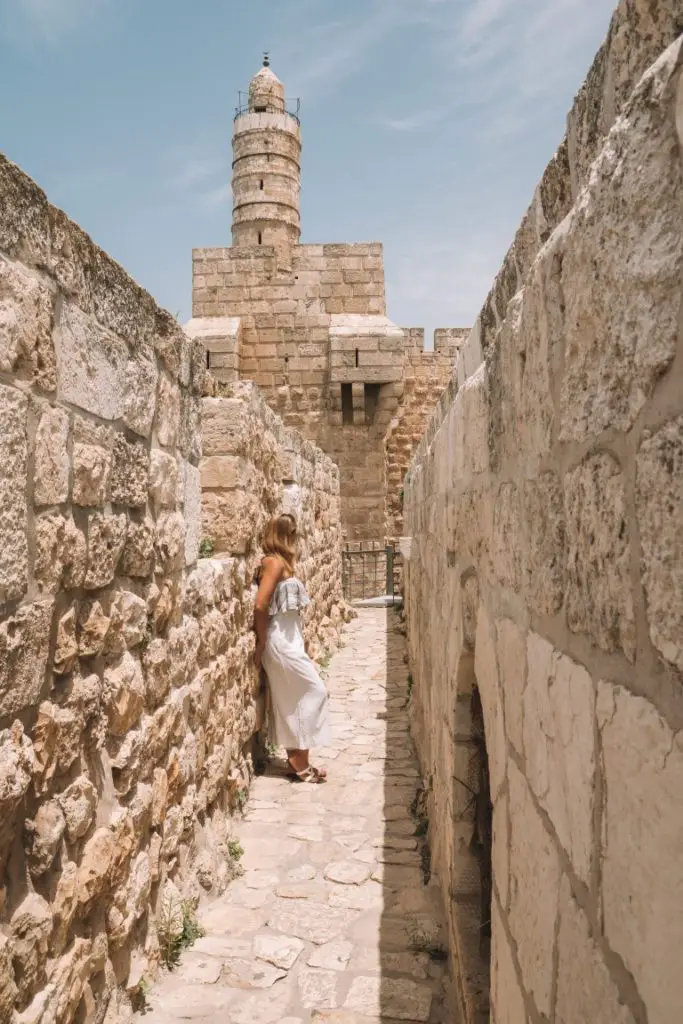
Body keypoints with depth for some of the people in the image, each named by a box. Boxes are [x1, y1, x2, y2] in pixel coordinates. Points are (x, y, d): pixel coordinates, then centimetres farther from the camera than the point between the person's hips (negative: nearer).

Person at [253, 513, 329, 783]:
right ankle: (300, 764, 3)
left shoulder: (278, 562, 13)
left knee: (290, 700, 13)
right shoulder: (275, 562, -15)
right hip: (281, 641, -9)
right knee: (314, 692, -4)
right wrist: (261, 644, -13)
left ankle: (296, 760, 21)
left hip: (288, 639, 9)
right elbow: (260, 605, -21)